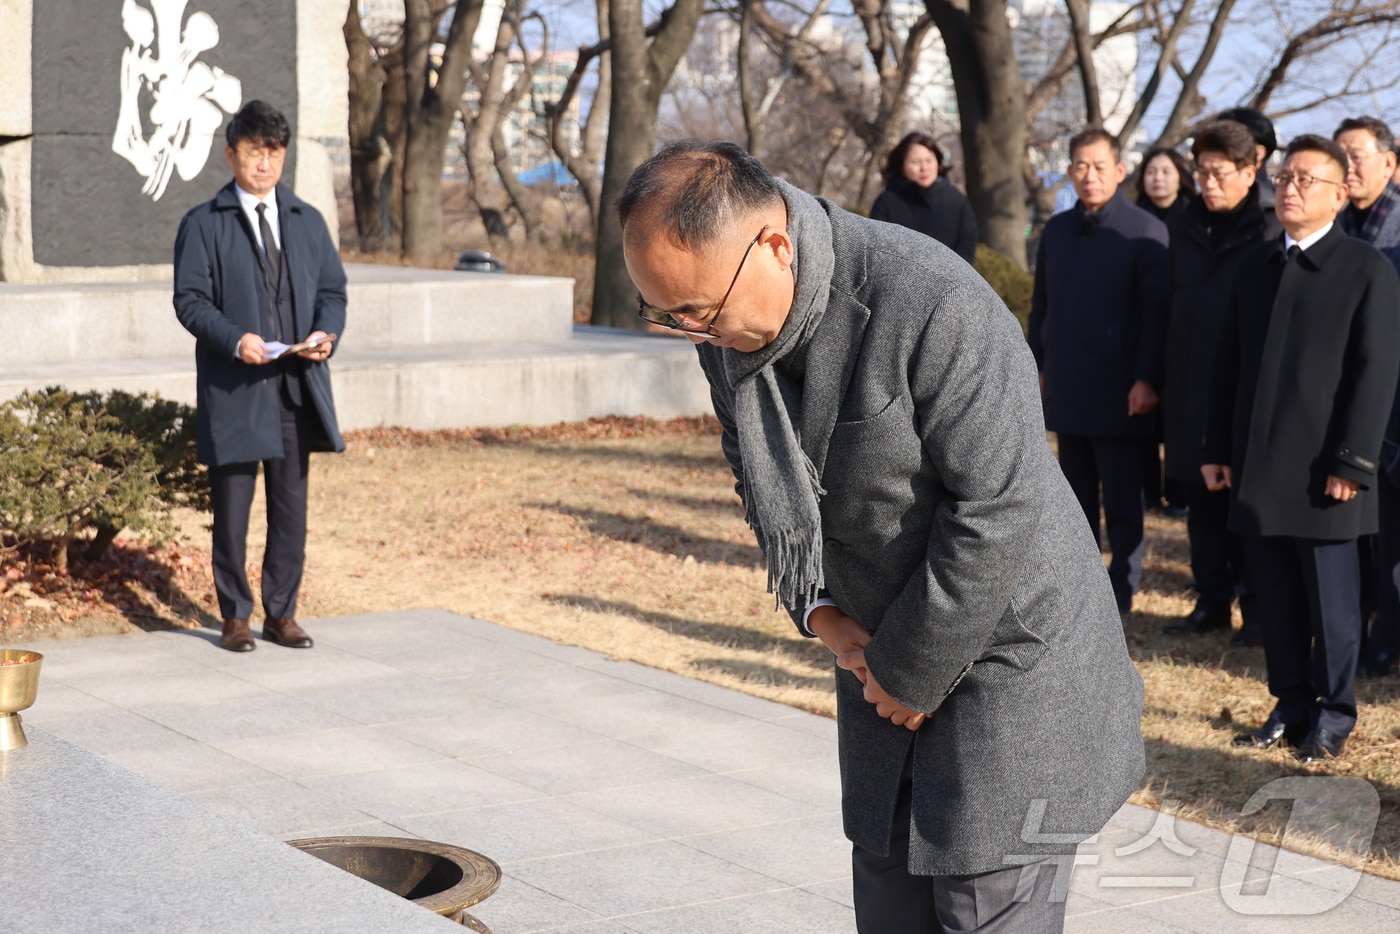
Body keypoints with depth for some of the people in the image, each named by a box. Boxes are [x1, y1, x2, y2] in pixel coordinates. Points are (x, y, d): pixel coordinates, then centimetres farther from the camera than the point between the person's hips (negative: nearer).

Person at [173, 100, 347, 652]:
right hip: (233, 388, -4)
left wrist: (328, 331, -8)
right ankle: (235, 616, 11)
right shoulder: (203, 225, 1)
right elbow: (190, 300, -5)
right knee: (231, 507, 1)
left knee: (291, 506, 7)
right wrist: (235, 339, -21)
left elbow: (333, 289, 14)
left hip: (297, 385, 4)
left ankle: (281, 612, 18)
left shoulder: (308, 221, 14)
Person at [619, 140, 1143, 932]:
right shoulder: (729, 326, -4)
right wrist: (817, 609, -2)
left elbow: (997, 511, -25)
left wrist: (913, 675, -16)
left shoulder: (936, 305, -28)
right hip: (886, 653, 7)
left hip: (1009, 642, -7)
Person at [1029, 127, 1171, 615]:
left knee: (1122, 502, 2)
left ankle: (1121, 592, 9)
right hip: (1066, 388, 5)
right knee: (1077, 497, 12)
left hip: (1119, 393, -5)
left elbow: (1157, 311, -10)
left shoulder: (1145, 231, -7)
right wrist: (1037, 364, 12)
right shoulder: (1056, 230, 11)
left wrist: (1147, 379, -15)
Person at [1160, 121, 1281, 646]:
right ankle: (1212, 602, 21)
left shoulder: (1272, 232, -9)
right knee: (1202, 503, 11)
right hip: (1190, 393, 6)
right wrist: (1168, 380, 11)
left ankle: (1259, 610, 10)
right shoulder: (1187, 229, 9)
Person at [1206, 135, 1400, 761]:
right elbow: (1229, 364, 15)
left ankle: (1333, 715, 16)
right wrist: (1216, 449, 10)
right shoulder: (1255, 267, 14)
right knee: (1275, 597, 9)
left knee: (1331, 601, 3)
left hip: (1322, 469, -5)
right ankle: (1290, 706, 20)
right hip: (1258, 468, 5)